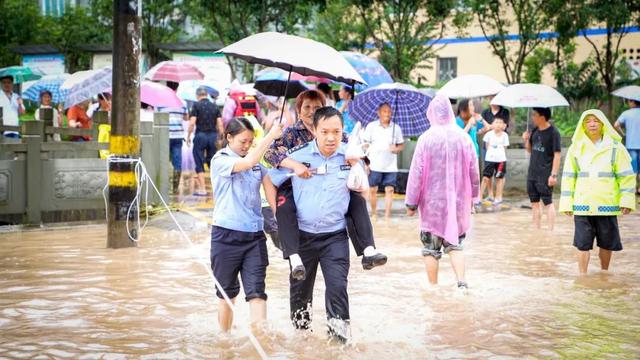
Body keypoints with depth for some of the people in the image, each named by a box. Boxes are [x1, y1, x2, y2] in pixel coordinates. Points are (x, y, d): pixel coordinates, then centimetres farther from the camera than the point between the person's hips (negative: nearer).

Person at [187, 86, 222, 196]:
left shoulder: (196, 105, -5)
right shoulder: (214, 106, 8)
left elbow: (192, 122, -12)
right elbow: (220, 124, 4)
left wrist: (188, 136, -3)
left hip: (201, 135, -4)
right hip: (213, 135, 4)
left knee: (199, 163, 2)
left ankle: (202, 189, -1)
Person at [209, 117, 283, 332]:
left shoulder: (258, 163, 9)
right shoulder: (220, 161, -6)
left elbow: (271, 191, 3)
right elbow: (247, 163, -25)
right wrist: (270, 136, -21)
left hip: (254, 235, 3)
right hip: (226, 235, -3)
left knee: (256, 292, -6)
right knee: (227, 293, 11)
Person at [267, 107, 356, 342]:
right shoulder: (298, 156, -8)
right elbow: (270, 180, 2)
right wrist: (277, 213, 1)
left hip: (335, 235, -1)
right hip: (302, 234, 1)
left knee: (337, 285, -13)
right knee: (300, 286, 14)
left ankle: (340, 335, 0)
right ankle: (301, 331, 35)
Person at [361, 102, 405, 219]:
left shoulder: (396, 128, 6)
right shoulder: (371, 126, 1)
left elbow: (401, 145, 12)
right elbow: (365, 144, 2)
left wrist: (396, 148, -11)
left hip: (390, 166, 1)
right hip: (374, 165, -1)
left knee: (389, 189, -3)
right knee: (373, 189, 6)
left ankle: (387, 215, 2)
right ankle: (373, 213, 23)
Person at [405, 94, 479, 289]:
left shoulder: (426, 139, -12)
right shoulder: (463, 137, -4)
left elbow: (416, 173, -10)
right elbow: (474, 170, 4)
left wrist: (411, 202, -2)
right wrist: (472, 196, 18)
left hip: (432, 202, -2)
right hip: (458, 200, 3)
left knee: (431, 248, 10)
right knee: (455, 244, 14)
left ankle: (433, 287, 17)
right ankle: (462, 282, -1)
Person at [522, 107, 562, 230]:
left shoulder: (553, 132, -11)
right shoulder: (534, 131, 9)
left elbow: (557, 154, -13)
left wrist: (553, 175, -18)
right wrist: (526, 140, -1)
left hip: (545, 175, -7)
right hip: (532, 173, 7)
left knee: (548, 202, -4)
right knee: (534, 202, 11)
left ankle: (551, 230, -2)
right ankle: (536, 229, 19)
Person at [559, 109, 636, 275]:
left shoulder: (615, 147, 1)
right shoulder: (576, 148, 5)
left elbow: (626, 175, 2)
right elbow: (568, 177, 7)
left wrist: (626, 200, -5)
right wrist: (566, 203, 3)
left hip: (607, 204, 0)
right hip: (582, 205, 0)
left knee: (606, 243, 10)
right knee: (583, 244, -2)